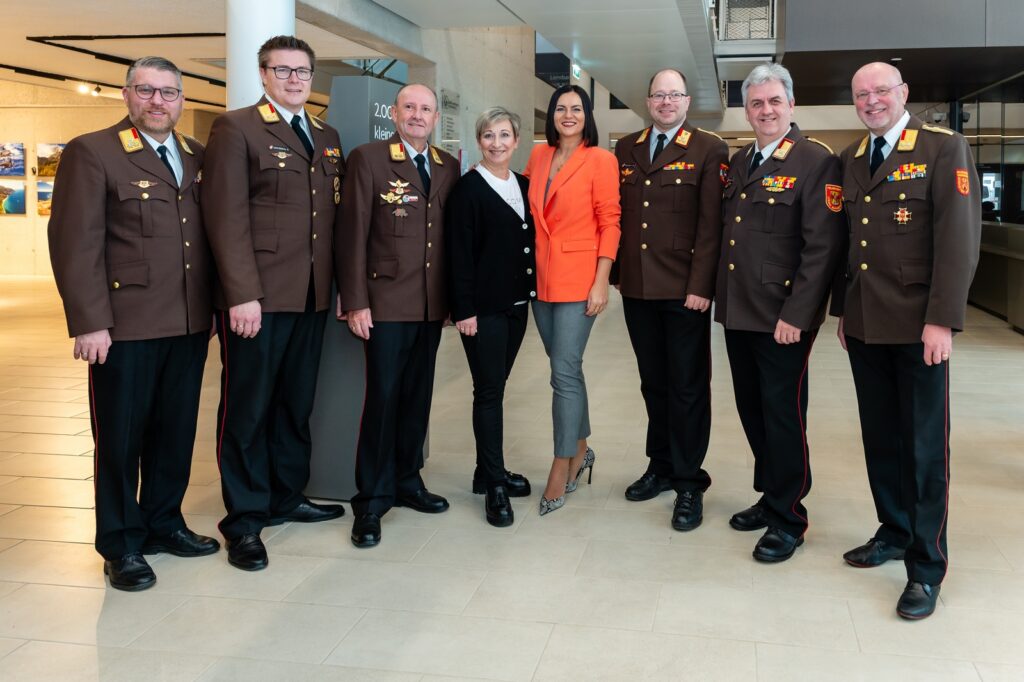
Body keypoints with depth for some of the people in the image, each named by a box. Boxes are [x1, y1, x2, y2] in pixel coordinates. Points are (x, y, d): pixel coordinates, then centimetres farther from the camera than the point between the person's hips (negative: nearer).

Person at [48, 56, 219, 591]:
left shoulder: (198, 157, 13)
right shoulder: (92, 152, -4)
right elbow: (76, 242, -9)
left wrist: (216, 305, 8)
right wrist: (88, 323, -15)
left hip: (190, 325, 5)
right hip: (125, 326, -5)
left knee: (176, 432, 14)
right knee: (120, 437, 6)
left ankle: (162, 523, 31)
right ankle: (121, 544, 20)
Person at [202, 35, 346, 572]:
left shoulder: (328, 138, 17)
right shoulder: (236, 128, -3)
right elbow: (227, 218, -11)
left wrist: (338, 284, 8)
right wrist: (242, 295, -18)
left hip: (312, 299, 6)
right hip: (256, 299, -6)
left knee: (297, 404, 14)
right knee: (248, 407, 3)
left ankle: (287, 497, 29)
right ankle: (245, 519, 13)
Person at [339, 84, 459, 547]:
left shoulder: (449, 167, 11)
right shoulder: (368, 159, -2)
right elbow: (354, 233, -6)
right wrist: (355, 301, -11)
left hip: (433, 304, 5)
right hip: (386, 302, -4)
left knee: (417, 397, 12)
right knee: (383, 398, -2)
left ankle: (407, 480, 27)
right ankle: (372, 501, 8)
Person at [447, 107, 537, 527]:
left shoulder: (523, 186, 11)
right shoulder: (467, 189, -8)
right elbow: (459, 254, -12)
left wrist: (531, 291, 8)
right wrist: (464, 310, -16)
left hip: (516, 303, 6)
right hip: (483, 306, -6)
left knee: (495, 388, 14)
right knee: (489, 393, -3)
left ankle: (488, 471, 24)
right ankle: (495, 485, 4)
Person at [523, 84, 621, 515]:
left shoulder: (600, 160, -5)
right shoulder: (539, 156, 10)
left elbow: (609, 224, -7)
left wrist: (601, 283, -13)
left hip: (579, 279, -5)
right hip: (541, 277, 5)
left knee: (564, 372, -8)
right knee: (566, 368, 14)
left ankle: (560, 471, 1)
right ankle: (580, 450, 29)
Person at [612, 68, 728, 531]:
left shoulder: (709, 150, -2)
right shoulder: (625, 150, 12)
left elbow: (711, 224, -9)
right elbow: (616, 214, 13)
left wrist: (701, 285, -15)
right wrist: (615, 275, 6)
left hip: (684, 289, -4)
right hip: (636, 287, 5)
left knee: (688, 387, 3)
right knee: (653, 382, 14)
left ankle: (689, 484, 12)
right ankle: (661, 467, 27)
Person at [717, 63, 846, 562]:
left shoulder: (816, 162, -9)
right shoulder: (737, 163, 13)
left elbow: (824, 246, -15)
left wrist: (796, 315, -18)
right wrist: (722, 297, 8)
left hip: (783, 319, -7)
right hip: (737, 314, 7)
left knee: (783, 415, 3)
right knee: (751, 410, 15)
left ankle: (788, 518, 18)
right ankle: (770, 496, 32)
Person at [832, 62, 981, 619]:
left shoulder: (944, 148, -6)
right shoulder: (851, 159, 13)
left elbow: (958, 237, -12)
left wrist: (942, 319, -17)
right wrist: (843, 309, 12)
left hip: (917, 325, -5)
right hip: (865, 324, 6)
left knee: (924, 444, 2)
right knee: (880, 437, 12)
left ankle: (927, 566, 12)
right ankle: (894, 532, 29)